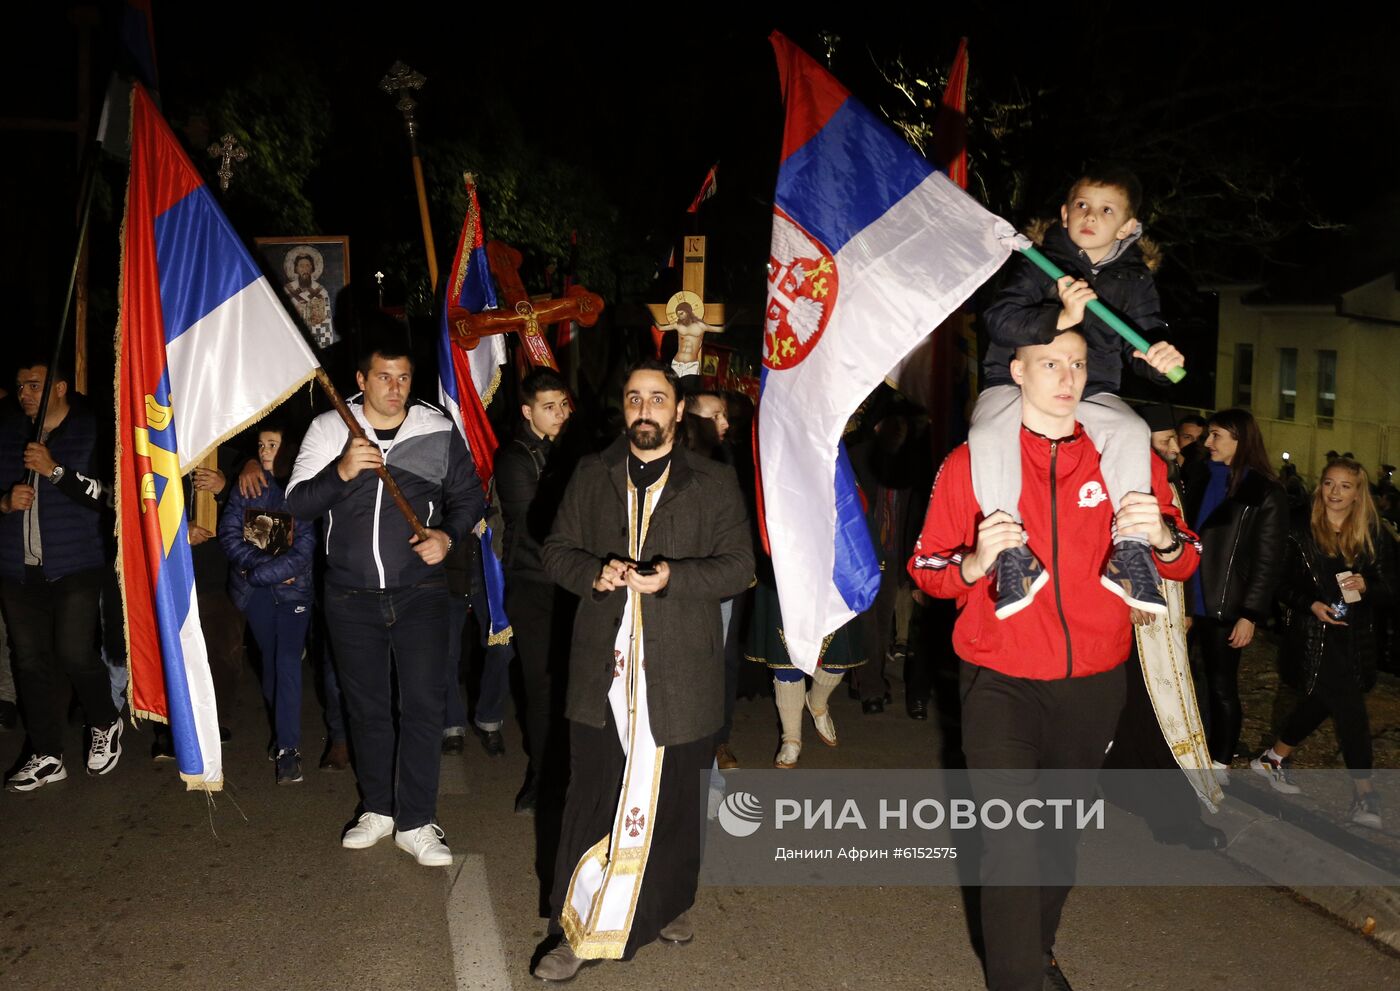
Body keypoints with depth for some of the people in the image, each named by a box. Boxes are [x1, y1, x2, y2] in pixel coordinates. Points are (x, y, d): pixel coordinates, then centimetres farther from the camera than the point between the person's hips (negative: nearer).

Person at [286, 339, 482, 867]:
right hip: (351, 595, 1)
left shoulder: (439, 431, 0)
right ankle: (378, 809, 28)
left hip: (420, 590, -1)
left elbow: (468, 495, 9)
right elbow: (297, 502, -3)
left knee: (424, 701, -6)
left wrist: (448, 534, -9)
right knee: (366, 704, 12)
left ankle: (415, 822, 4)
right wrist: (341, 471, -20)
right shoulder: (328, 430, 1)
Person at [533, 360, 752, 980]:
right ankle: (579, 930, 15)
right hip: (603, 668, 1)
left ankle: (668, 905, 33)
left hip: (679, 671, -1)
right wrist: (594, 572, -10)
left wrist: (673, 577, -17)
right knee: (593, 798, 3)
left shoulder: (715, 484, 4)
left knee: (673, 800, 10)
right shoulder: (591, 477, 11)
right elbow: (556, 551, 11)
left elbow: (739, 566, -1)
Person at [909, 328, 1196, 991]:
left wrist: (1162, 538, -19)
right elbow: (926, 569, 0)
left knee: (1062, 833, 17)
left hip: (1094, 684, 3)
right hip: (1001, 682, -3)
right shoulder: (969, 464, -2)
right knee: (1010, 842, -11)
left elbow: (1180, 565, 4)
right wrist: (977, 563, -22)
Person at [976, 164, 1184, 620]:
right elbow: (1000, 318, -15)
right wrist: (1059, 318, -31)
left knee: (1131, 430, -27)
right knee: (989, 437, -32)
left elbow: (1143, 340, 8)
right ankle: (1011, 546, -24)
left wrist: (1159, 357, -17)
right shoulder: (1038, 263, -2)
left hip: (1092, 392, 3)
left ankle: (1129, 546, -21)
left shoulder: (1134, 280, 9)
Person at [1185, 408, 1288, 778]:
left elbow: (1268, 561, -7)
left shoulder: (1265, 493, -6)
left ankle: (1220, 764, 16)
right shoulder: (1204, 483, 11)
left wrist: (1250, 614, -12)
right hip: (1200, 603, 5)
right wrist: (1184, 603, 10)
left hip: (1228, 607, -5)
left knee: (1221, 684, 4)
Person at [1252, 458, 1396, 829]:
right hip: (1313, 635, -3)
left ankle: (1275, 757, 34)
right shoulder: (1301, 533, -3)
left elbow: (1389, 591, 3)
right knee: (1350, 708, -11)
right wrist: (1311, 605, -17)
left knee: (1321, 700, 12)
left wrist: (1366, 586, -17)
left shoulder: (1375, 538, 3)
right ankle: (1364, 792, -2)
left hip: (1354, 637, 4)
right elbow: (1283, 586, 0)